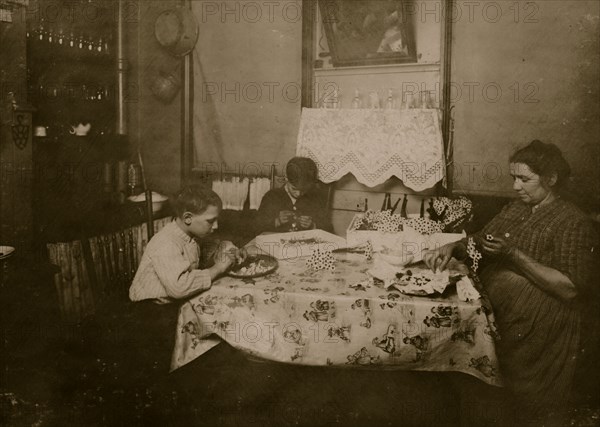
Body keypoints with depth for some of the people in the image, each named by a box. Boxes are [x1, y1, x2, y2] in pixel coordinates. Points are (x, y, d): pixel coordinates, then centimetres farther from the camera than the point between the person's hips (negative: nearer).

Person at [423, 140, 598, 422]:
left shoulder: (572, 222, -8)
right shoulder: (516, 209, 16)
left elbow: (572, 289, -18)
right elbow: (478, 244, 17)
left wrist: (513, 255, -21)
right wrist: (453, 247, -5)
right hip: (490, 310, 7)